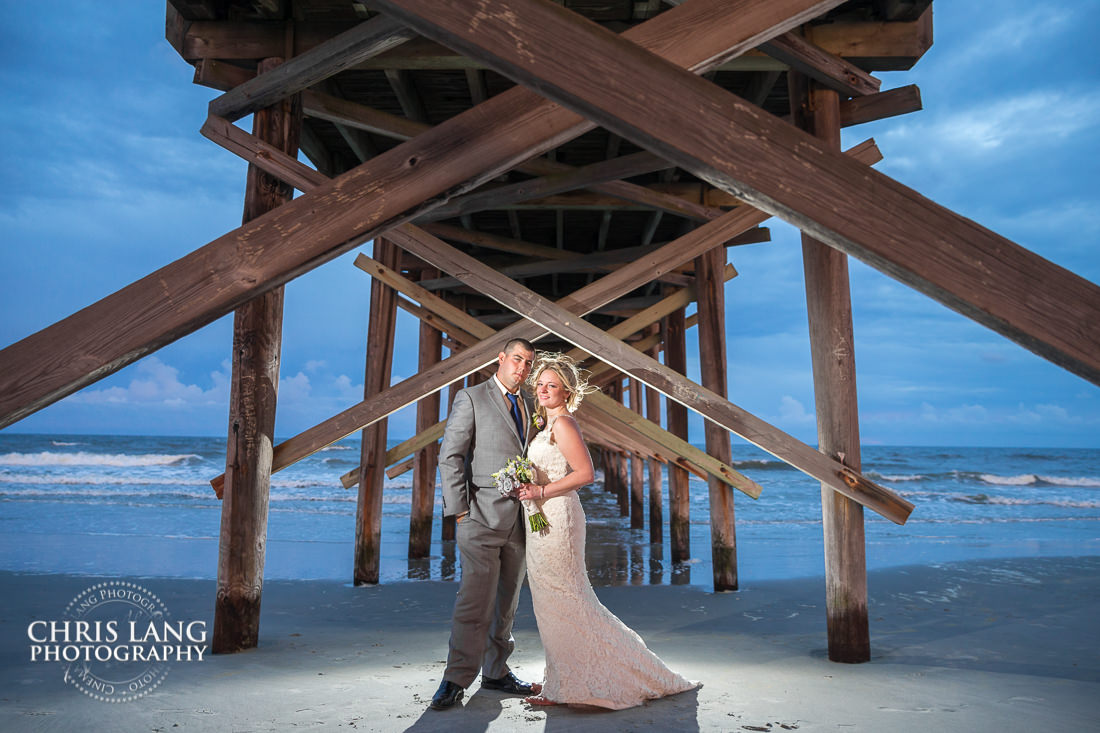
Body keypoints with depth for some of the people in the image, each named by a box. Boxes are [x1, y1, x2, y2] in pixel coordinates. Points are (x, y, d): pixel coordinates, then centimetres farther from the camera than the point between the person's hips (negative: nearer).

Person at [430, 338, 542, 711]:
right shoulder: (471, 398, -2)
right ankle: (456, 679, 3)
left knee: (506, 601, 13)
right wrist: (459, 509, -11)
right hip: (483, 515, -6)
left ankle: (496, 672, 25)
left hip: (519, 520, 6)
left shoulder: (528, 405, 16)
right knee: (476, 601, -8)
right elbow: (450, 456, -6)